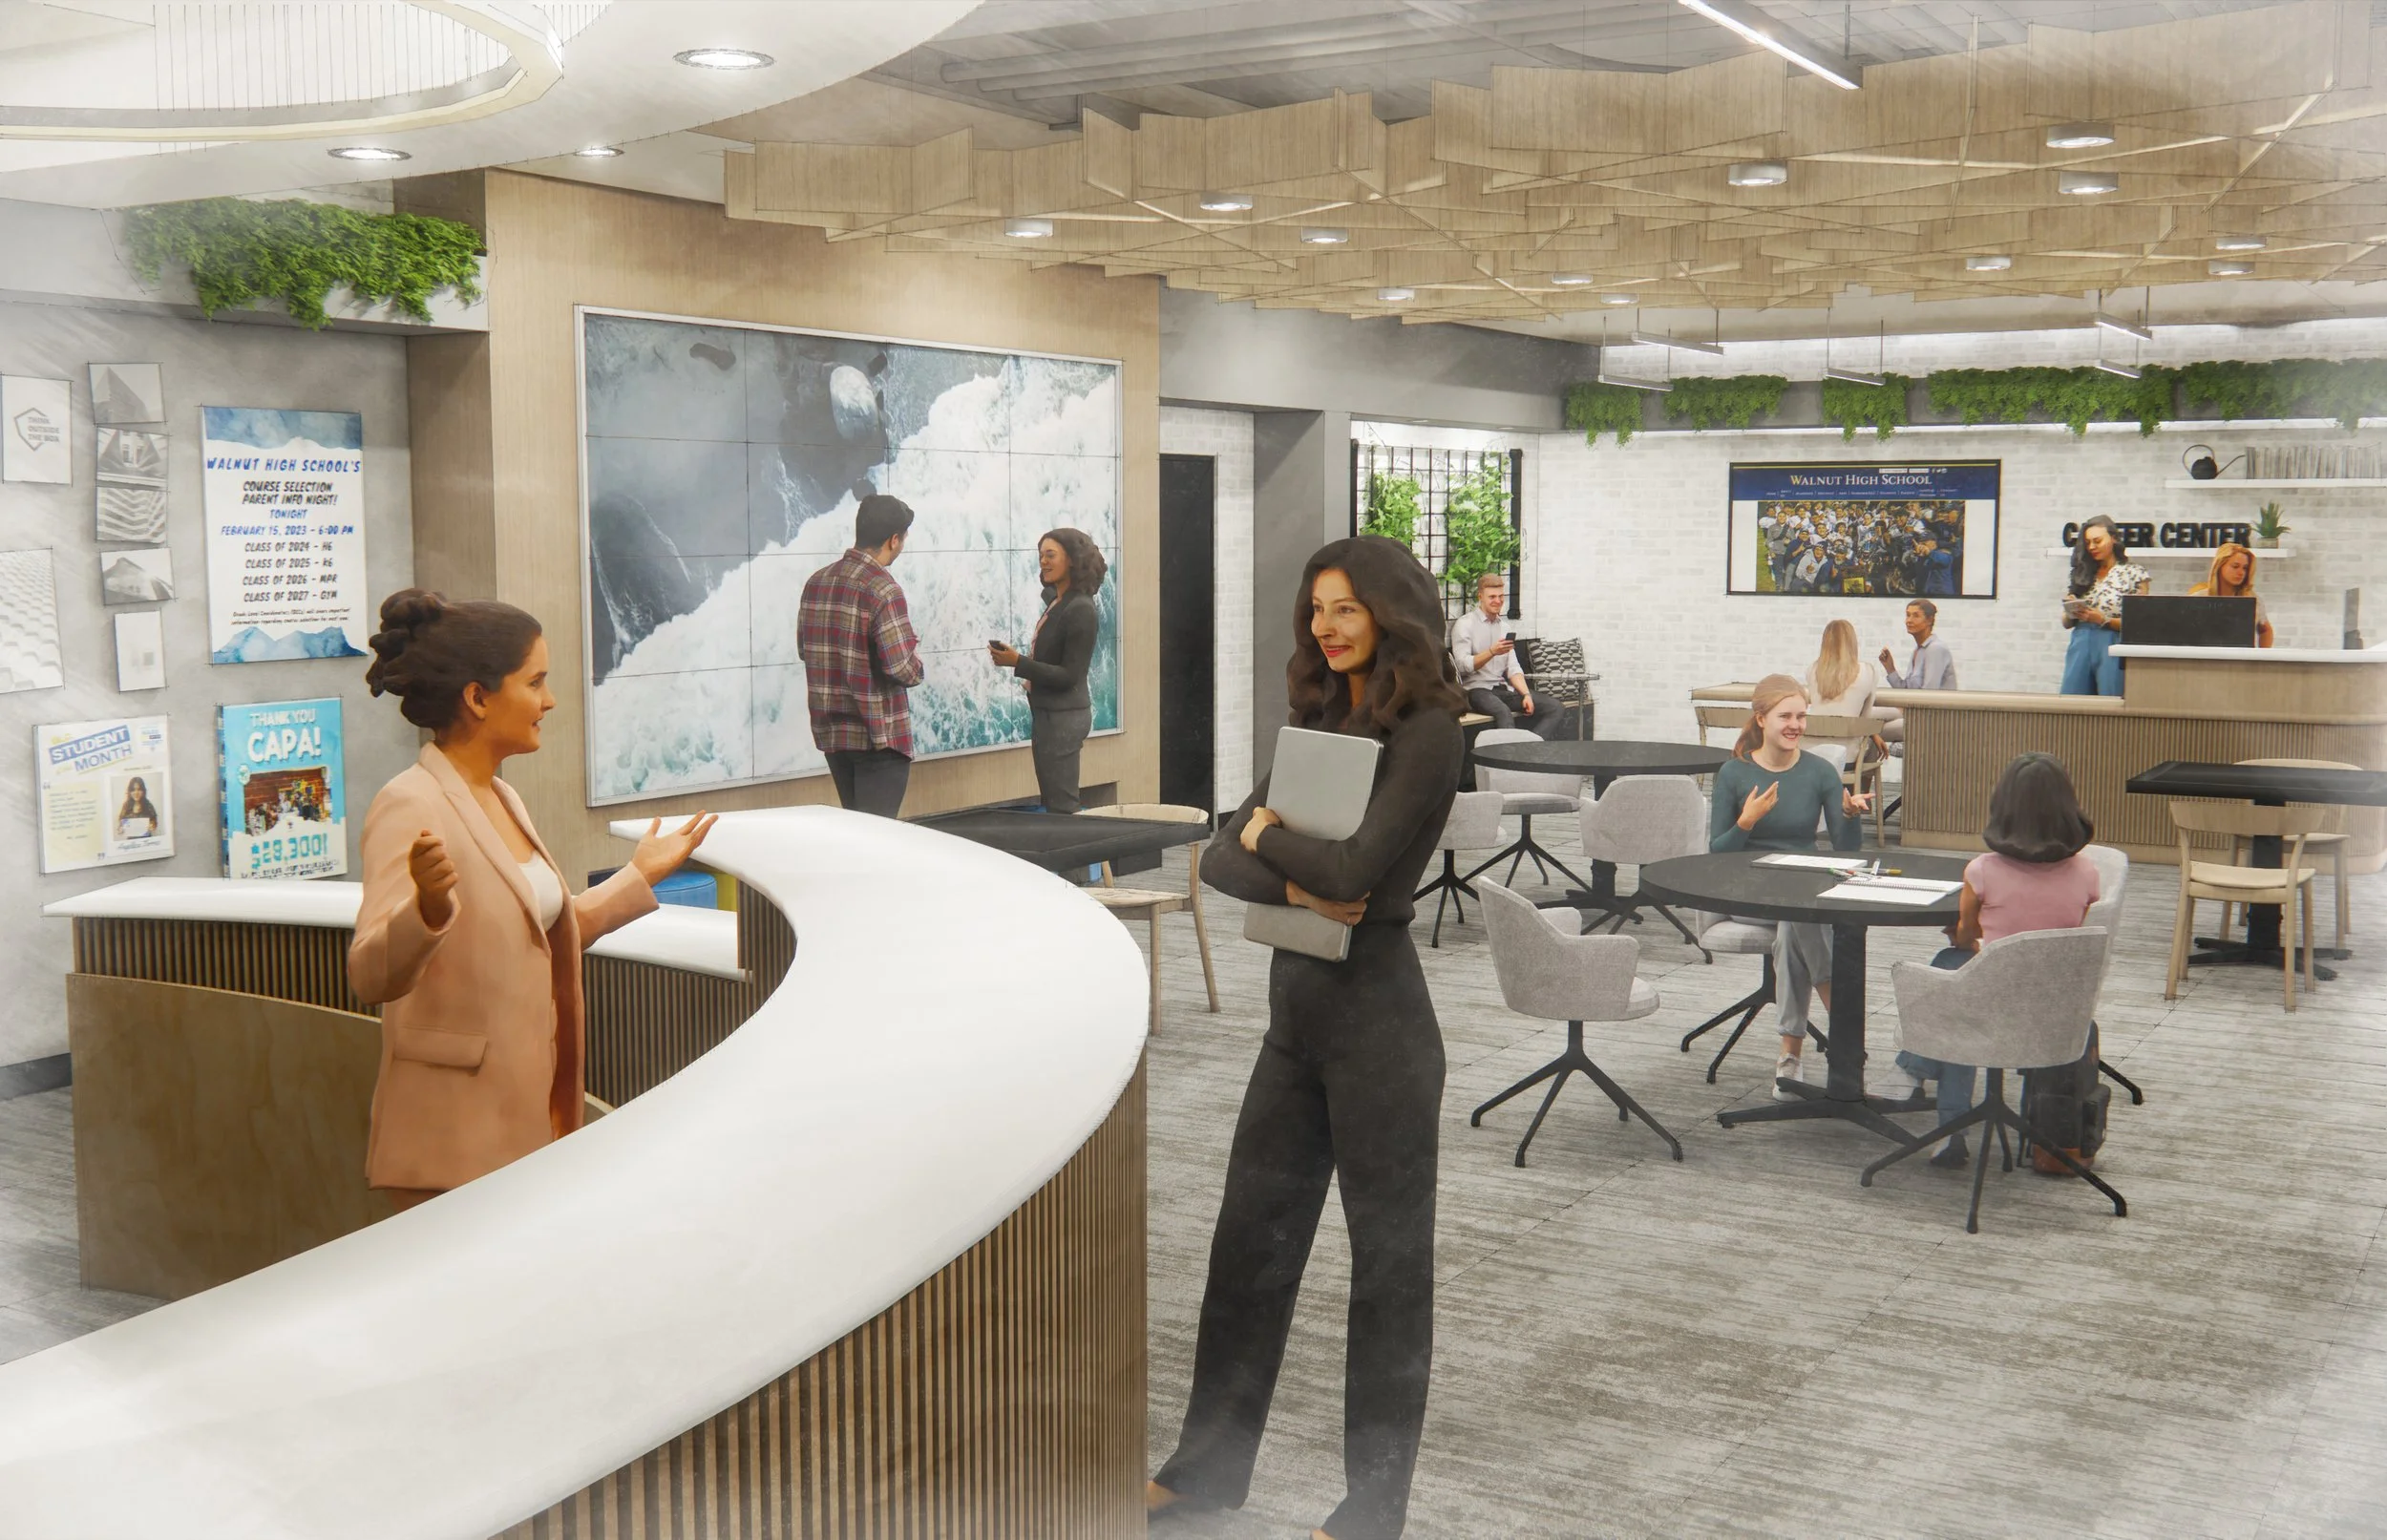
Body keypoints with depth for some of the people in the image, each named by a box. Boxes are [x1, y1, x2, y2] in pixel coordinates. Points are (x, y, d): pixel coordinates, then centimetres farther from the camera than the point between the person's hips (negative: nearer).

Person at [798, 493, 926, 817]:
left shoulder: (817, 582, 5)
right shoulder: (883, 589, -18)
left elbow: (804, 647, 16)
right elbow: (901, 668, -22)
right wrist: (915, 664, -1)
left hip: (830, 730, 7)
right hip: (878, 733, -7)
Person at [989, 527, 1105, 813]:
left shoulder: (1081, 610, -18)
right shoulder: (1056, 602, 9)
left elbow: (1069, 676, -20)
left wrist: (1018, 662, -24)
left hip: (1063, 717, -10)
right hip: (1048, 712, 10)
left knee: (1061, 806, -4)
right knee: (1053, 802, 15)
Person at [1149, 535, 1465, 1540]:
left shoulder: (1426, 730, -13)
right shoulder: (1319, 723, 11)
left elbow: (1359, 870, -24)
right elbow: (1220, 859, 5)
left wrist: (1268, 834, -6)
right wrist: (1297, 885, -15)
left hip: (1376, 1014, -8)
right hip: (1298, 1006, 8)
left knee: (1387, 1253, 6)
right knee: (1252, 1233, 15)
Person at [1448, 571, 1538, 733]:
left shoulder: (1504, 627, 20)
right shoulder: (1465, 624, 0)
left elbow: (1513, 669, 13)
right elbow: (1463, 665, -12)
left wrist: (1526, 694, -5)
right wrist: (1492, 652, -27)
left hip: (1503, 688, 6)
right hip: (1476, 688, -6)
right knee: (1503, 712, -40)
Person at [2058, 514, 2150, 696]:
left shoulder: (2134, 574, 2)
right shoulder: (2083, 574, 14)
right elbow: (2066, 623, 16)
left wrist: (2103, 620, -15)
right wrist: (2071, 611, -5)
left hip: (2112, 649, -4)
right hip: (2080, 647, 4)